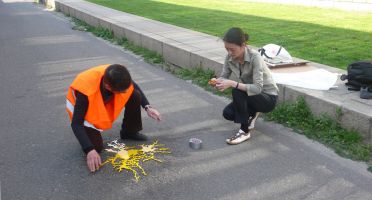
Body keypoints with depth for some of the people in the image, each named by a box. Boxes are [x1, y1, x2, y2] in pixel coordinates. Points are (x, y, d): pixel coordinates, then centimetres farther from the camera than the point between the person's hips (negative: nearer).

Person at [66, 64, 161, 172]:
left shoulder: (117, 77, -29)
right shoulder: (85, 90, -42)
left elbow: (134, 87, -5)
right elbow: (76, 123, -35)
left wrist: (147, 107, -16)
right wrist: (90, 150, -44)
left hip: (106, 101, 4)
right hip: (84, 108, -4)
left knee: (135, 95, -19)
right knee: (96, 147, -19)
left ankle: (129, 132, 2)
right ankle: (90, 132, 14)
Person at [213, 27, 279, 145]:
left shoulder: (255, 57, -30)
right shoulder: (230, 57, -11)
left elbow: (257, 88, -36)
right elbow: (224, 76, -4)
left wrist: (232, 84, -45)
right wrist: (218, 81, -27)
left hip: (268, 97, -6)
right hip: (251, 96, 6)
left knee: (237, 92, -31)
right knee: (227, 113, -15)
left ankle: (245, 131, -14)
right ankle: (251, 114, 16)